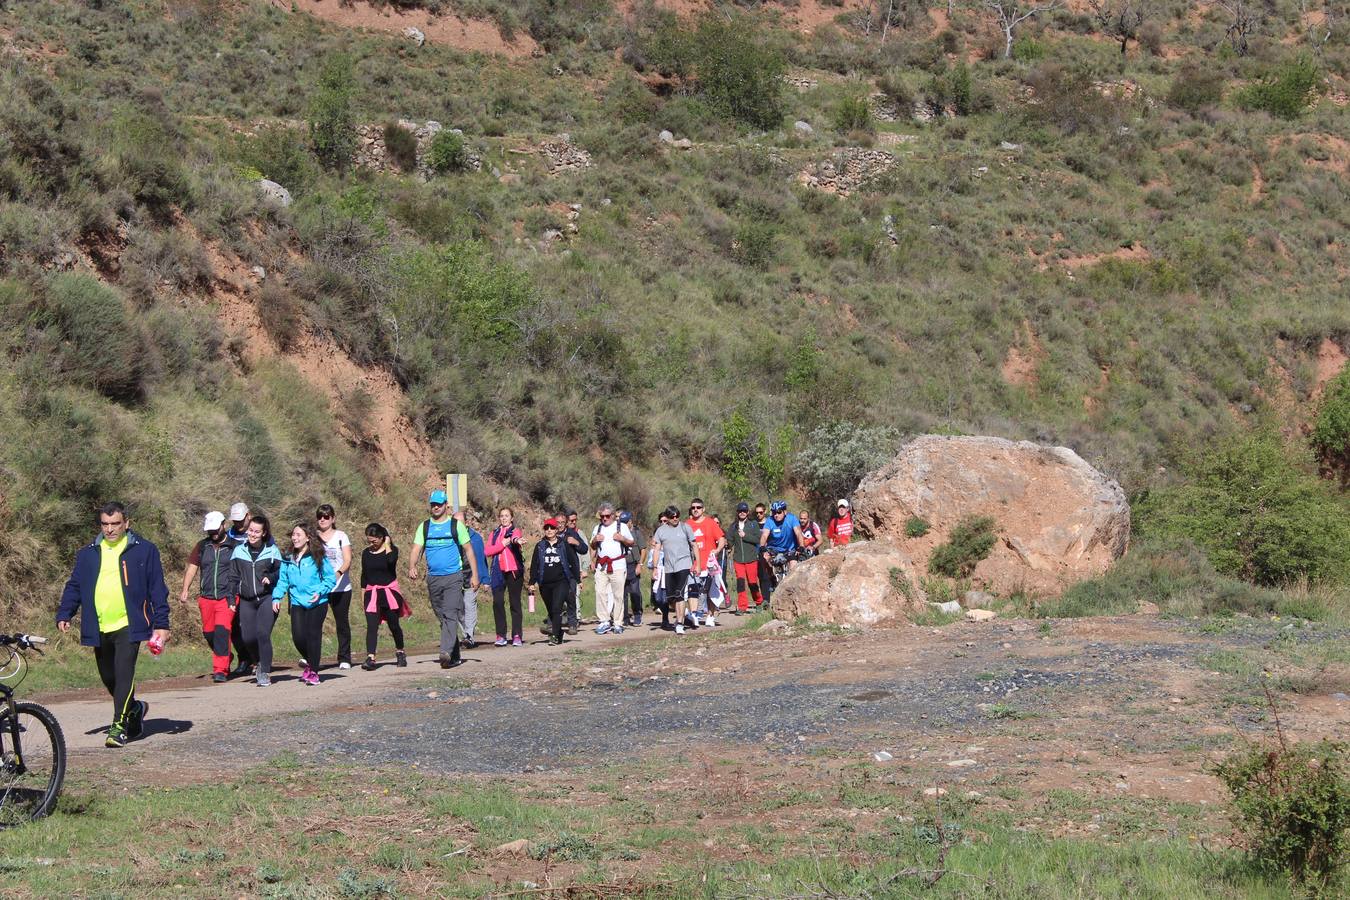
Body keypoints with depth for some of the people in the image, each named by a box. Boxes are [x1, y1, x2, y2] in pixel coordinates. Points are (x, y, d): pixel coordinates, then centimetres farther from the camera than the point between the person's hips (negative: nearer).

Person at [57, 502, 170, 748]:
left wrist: (161, 624, -4)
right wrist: (64, 614, 0)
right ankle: (135, 709, 37)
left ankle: (119, 726, -11)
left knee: (124, 674, -15)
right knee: (108, 678, 13)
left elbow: (157, 588, 1)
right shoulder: (88, 554, 11)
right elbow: (75, 586, 14)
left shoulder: (144, 550, 1)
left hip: (128, 625, -4)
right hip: (99, 628, 5)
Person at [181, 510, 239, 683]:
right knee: (209, 633, 11)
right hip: (206, 598, 5)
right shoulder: (202, 546, 11)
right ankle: (225, 659, 35)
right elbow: (192, 568, 13)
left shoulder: (234, 547, 1)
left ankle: (221, 670, -15)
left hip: (227, 598, -5)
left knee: (222, 631, -17)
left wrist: (234, 597, -1)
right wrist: (185, 590, 2)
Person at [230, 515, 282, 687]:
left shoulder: (272, 550, 1)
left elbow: (282, 572, 8)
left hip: (267, 598, -3)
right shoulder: (239, 550, 7)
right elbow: (234, 576, 13)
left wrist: (270, 578, -12)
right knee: (247, 637, -1)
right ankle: (259, 662, 28)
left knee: (263, 633, -16)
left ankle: (265, 673, -7)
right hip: (246, 600, 3)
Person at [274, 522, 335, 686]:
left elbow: (330, 578, -1)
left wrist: (319, 592, -14)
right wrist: (277, 597, -1)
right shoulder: (288, 560, 9)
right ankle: (308, 661, 25)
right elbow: (283, 580, 13)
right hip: (297, 603, 4)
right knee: (298, 637, -5)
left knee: (313, 636, -4)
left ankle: (313, 672, 7)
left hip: (317, 603, -4)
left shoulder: (318, 557, -4)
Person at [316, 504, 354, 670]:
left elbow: (348, 560, -9)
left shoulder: (341, 536, 2)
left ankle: (344, 658, 13)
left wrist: (339, 573, -29)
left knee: (342, 622, 4)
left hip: (341, 587, -1)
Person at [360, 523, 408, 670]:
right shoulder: (366, 553, 7)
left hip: (390, 591, -2)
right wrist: (363, 595, 15)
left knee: (394, 625, 8)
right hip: (372, 593, 2)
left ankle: (400, 652, 31)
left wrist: (387, 545, -15)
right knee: (371, 626, -12)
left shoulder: (391, 550, -4)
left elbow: (391, 560, -29)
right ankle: (370, 658, -21)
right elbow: (364, 575, 15)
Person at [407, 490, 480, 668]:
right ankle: (455, 656, 19)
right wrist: (412, 566, -17)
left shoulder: (456, 525, 3)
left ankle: (446, 652, -30)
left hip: (453, 577, -4)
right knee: (442, 618, 10)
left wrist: (474, 574, -1)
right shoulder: (424, 527, 11)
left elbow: (468, 549, 5)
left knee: (450, 615, -18)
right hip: (433, 578, 4)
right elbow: (417, 549, 4)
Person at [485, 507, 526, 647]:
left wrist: (516, 540, -43)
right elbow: (488, 551, 2)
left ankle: (517, 635, 3)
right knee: (497, 602, -9)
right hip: (498, 571, 2)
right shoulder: (494, 533, 17)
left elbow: (516, 538, -20)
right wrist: (503, 544, -9)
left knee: (515, 602, -1)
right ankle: (501, 635, -4)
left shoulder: (515, 531, 6)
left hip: (514, 571, -2)